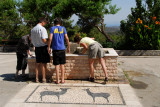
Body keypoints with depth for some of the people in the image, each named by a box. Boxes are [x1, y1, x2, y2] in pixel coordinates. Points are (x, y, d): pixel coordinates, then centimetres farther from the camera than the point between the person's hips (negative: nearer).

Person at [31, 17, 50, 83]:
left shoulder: (33, 29, 9)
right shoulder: (42, 29, -14)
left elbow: (31, 39, 13)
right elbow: (44, 40, -20)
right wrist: (48, 43, -2)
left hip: (36, 47, 6)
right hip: (43, 47, -6)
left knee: (37, 63, 14)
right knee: (43, 63, 1)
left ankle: (37, 78, 19)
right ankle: (43, 79, 7)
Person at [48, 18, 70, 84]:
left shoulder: (52, 28, 2)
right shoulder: (63, 28, 6)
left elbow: (50, 38, -9)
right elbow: (67, 38, 1)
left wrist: (49, 47, -1)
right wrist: (68, 47, 10)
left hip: (55, 49, -1)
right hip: (62, 49, 1)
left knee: (57, 65, 3)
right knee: (62, 65, 10)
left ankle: (57, 80, 6)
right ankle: (62, 79, 13)